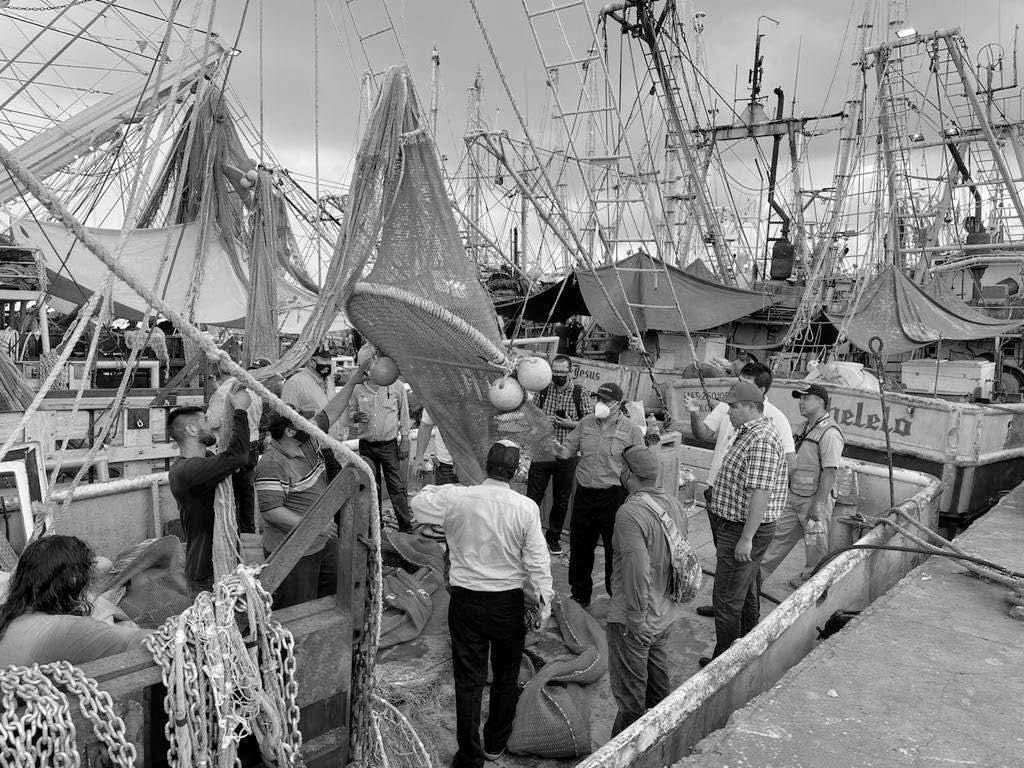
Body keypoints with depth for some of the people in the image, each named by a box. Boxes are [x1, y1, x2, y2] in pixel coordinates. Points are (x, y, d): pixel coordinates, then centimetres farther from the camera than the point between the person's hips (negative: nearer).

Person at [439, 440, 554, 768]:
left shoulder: (455, 498, -13)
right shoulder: (526, 508, -14)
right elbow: (537, 560, -10)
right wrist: (544, 600, 0)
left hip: (465, 600, 0)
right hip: (509, 602, 0)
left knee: (468, 680, 11)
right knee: (506, 676, 21)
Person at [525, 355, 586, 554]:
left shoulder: (579, 393, -1)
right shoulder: (543, 390, 4)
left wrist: (571, 424, -16)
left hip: (566, 456, 0)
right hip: (542, 453, 1)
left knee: (561, 500, 11)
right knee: (533, 497, 2)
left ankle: (554, 537, 27)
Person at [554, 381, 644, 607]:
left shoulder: (632, 430, -6)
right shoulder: (586, 423, 6)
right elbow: (571, 445, 11)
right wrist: (562, 451, -13)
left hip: (614, 497, -4)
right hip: (584, 493, 5)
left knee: (615, 549, 4)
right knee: (579, 548, 16)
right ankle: (579, 595, 35)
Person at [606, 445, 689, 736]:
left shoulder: (630, 513, -25)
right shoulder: (672, 502, 1)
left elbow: (638, 570, -30)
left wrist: (637, 615, -20)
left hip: (634, 620, -8)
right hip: (666, 614, 8)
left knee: (630, 691, 8)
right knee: (658, 680, 24)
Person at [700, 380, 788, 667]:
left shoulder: (761, 440, -24)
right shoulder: (750, 432, 10)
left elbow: (761, 492, -29)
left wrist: (746, 538, -28)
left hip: (742, 531, -11)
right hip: (737, 526, 11)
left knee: (726, 600, -1)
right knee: (746, 592, 23)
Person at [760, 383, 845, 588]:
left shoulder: (830, 432, -20)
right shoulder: (808, 427, 12)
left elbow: (830, 471, -23)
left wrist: (818, 504, -24)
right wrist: (789, 490, 22)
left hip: (815, 498, -9)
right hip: (794, 495, 9)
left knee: (816, 544, 8)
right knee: (780, 534, 14)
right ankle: (760, 573, 22)